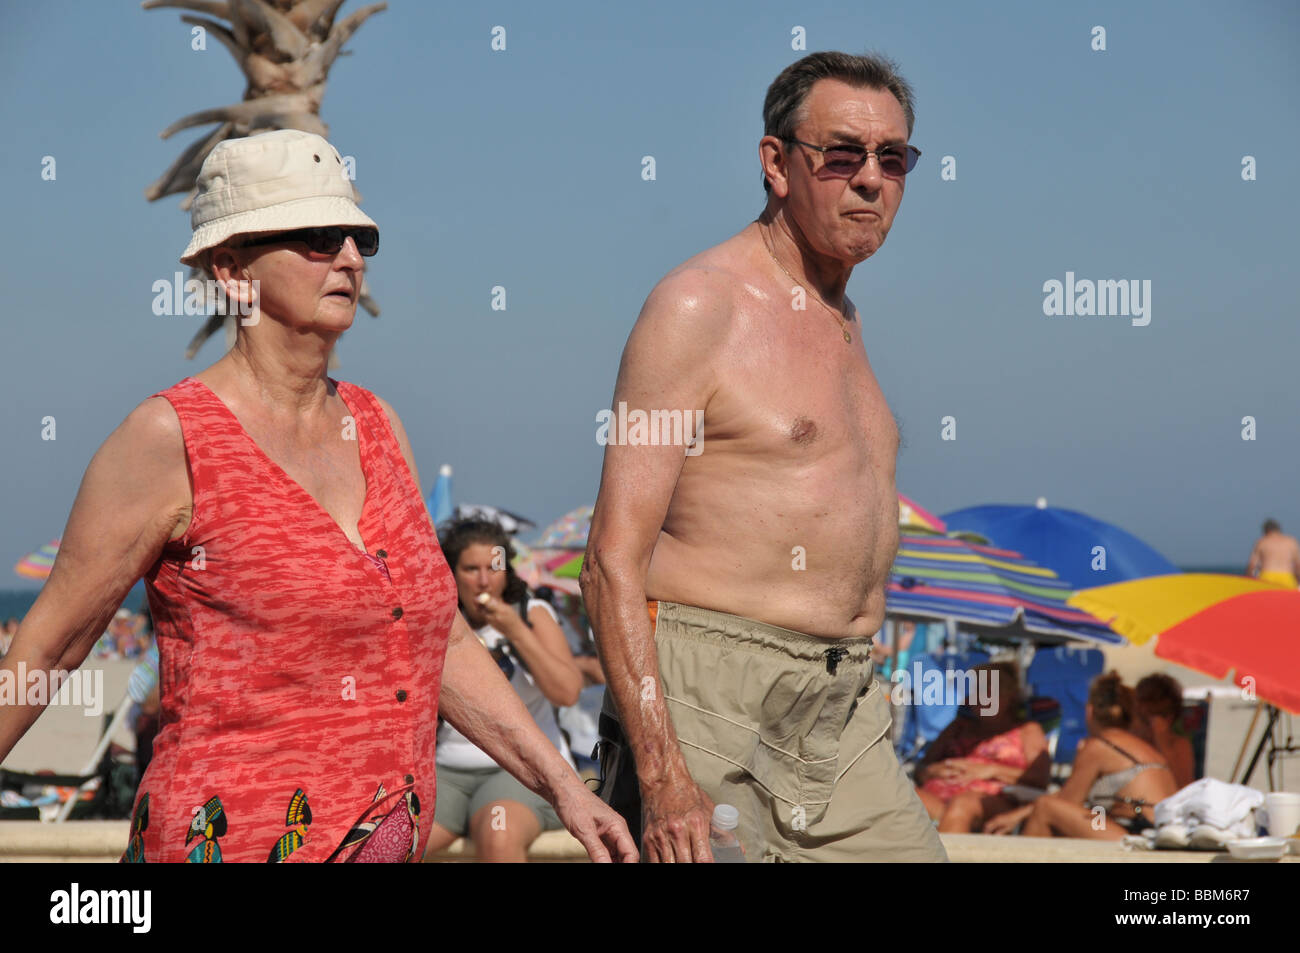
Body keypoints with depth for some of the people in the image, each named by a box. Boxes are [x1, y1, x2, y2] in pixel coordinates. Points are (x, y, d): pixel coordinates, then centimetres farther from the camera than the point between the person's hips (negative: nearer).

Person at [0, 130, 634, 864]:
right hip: (232, 837, -6)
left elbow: (443, 642, 15)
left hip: (390, 838, 6)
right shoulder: (171, 439, -7)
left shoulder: (377, 426, 11)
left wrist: (562, 786, 10)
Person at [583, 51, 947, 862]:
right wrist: (662, 775, -23)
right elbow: (613, 562, -15)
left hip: (847, 716, 8)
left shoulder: (844, 320, 18)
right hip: (711, 704, -7)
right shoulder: (700, 306, -8)